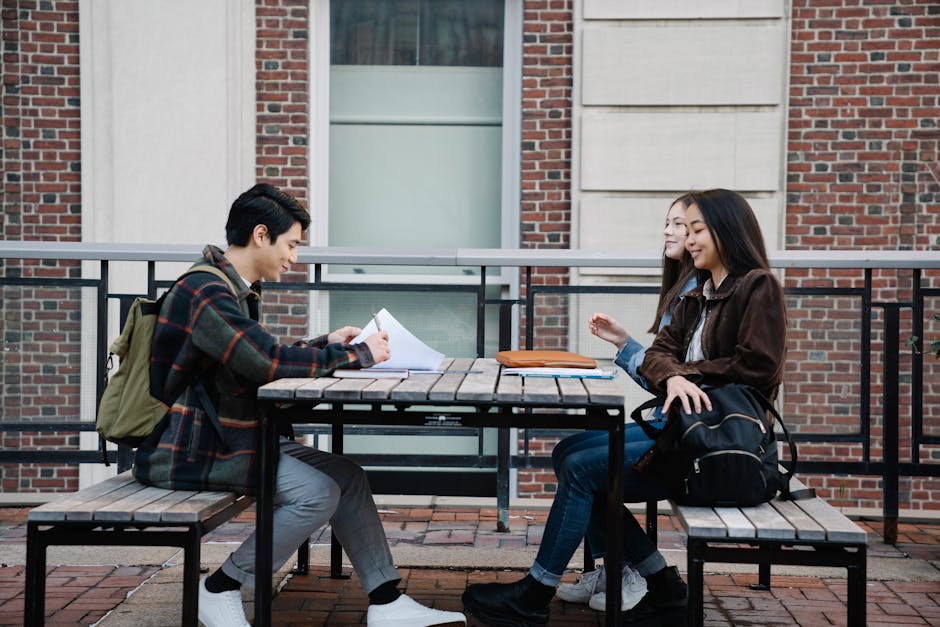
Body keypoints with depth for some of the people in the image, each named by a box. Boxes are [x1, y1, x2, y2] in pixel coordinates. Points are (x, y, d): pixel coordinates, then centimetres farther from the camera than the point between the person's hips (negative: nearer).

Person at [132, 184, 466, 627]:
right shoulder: (206, 292, -19)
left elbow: (261, 361, 21)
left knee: (347, 476, -1)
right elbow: (269, 361, -27)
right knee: (317, 493, -21)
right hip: (184, 451, -10)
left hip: (229, 436, 10)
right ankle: (220, 591, -4)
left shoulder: (234, 289, 14)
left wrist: (325, 345, 10)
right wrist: (357, 355, -16)